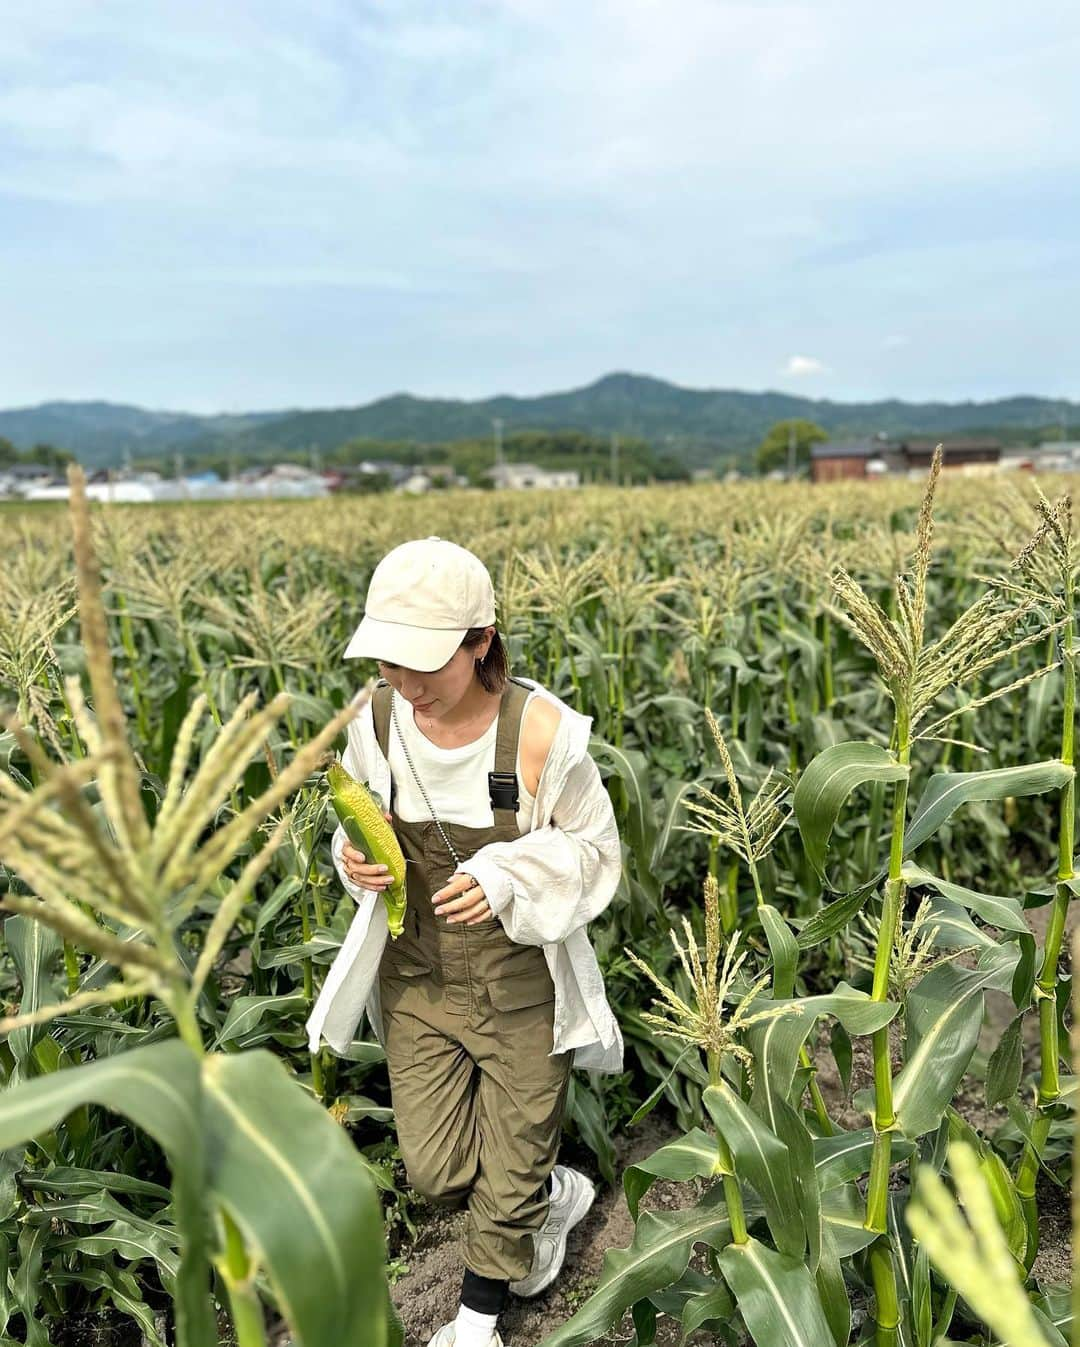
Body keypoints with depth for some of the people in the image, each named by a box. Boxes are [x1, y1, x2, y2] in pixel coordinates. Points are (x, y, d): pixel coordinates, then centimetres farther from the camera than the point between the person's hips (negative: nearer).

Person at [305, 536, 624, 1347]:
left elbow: (595, 852, -10)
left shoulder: (542, 732, -24)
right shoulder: (378, 719, -12)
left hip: (522, 982, -3)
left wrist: (508, 877, -29)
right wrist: (357, 860, -18)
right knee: (434, 1171, 12)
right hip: (416, 978, 4)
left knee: (511, 1171, 15)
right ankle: (557, 1194, 44)